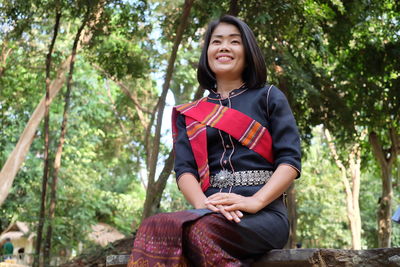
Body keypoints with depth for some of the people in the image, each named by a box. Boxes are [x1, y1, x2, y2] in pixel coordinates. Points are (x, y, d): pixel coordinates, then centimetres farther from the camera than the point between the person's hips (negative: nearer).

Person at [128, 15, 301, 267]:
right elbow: (184, 168, 8)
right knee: (155, 227, -32)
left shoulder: (268, 97, 15)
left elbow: (290, 159, 2)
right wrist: (203, 203, -15)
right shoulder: (189, 113, 23)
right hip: (212, 212, 3)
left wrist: (255, 201, -17)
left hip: (264, 211, -2)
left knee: (202, 231, -37)